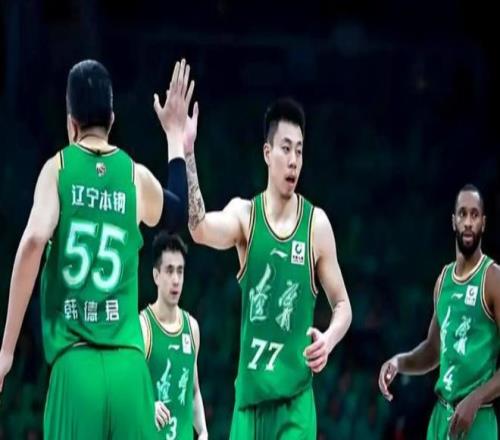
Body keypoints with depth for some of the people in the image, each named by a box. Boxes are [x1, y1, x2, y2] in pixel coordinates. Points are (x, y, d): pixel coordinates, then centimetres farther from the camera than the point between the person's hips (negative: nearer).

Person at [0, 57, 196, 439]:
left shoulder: (58, 167, 3)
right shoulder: (137, 177, 12)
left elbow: (33, 242, -13)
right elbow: (180, 214, 35)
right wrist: (176, 136, 45)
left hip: (75, 363, -2)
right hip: (127, 365, 2)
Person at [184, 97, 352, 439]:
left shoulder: (317, 224, -1)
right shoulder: (244, 214, 1)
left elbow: (343, 305, 7)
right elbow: (200, 229, -21)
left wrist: (329, 339, -16)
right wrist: (187, 152, -31)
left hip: (295, 396, -2)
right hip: (250, 391, 2)